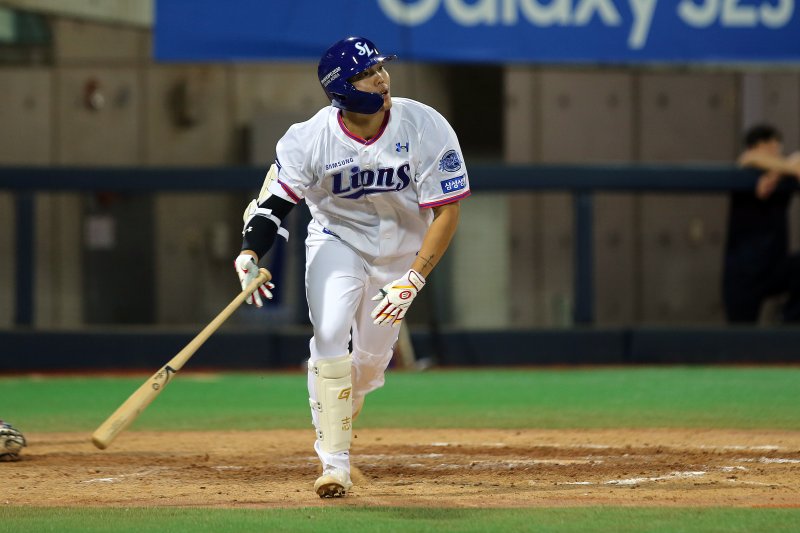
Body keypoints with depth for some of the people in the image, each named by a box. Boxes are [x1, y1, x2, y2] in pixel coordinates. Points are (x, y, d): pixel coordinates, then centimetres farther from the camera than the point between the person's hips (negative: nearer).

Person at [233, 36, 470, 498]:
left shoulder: (426, 128, -24)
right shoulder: (310, 139, -23)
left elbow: (447, 212, -21)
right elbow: (274, 201, -17)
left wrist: (413, 280, -29)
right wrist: (250, 255, -37)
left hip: (401, 251, 1)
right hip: (337, 241, -1)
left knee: (372, 359, 8)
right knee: (330, 334, -23)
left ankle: (339, 416, 43)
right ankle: (335, 462, -17)